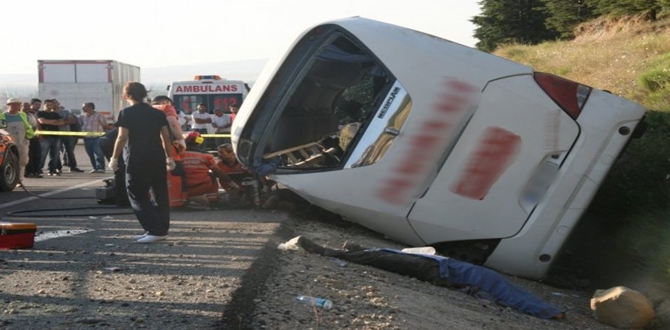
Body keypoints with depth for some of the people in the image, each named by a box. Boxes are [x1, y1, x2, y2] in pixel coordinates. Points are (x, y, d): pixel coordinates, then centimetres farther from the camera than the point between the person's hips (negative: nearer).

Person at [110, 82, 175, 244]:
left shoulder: (126, 113, -6)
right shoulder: (157, 113, 9)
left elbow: (122, 137, -12)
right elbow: (166, 136, 8)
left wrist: (114, 158, -5)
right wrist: (169, 157, 15)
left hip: (137, 160, -5)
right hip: (157, 159, 5)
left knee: (138, 196, 1)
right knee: (160, 195, 12)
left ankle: (155, 230, -9)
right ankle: (162, 229, 15)